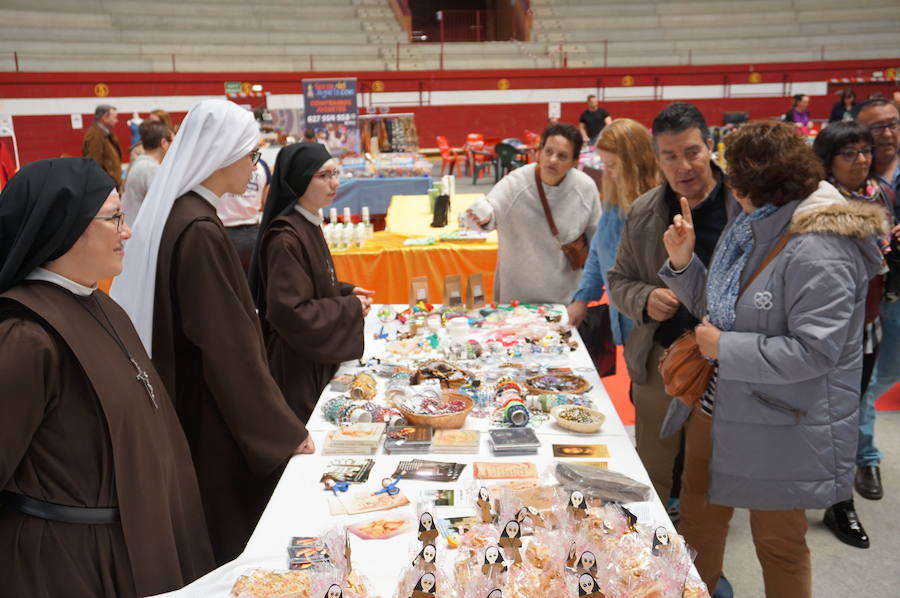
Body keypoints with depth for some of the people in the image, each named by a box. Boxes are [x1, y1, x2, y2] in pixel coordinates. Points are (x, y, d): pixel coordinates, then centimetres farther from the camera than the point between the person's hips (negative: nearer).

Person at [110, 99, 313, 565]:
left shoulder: (174, 214, 5)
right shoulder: (199, 231, -24)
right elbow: (230, 350, -23)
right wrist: (285, 432, -16)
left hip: (181, 406, 9)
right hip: (211, 425, -9)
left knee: (207, 545, 23)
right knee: (229, 543, 9)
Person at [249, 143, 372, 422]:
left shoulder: (309, 224, 6)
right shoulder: (285, 239, -23)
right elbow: (289, 312, -25)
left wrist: (347, 291, 2)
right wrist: (350, 308, -17)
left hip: (317, 356, 9)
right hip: (295, 365, -9)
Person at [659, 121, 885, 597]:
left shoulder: (817, 254, -24)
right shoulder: (748, 231, 3)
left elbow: (812, 352, -28)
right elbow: (716, 308, 10)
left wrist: (725, 349, -21)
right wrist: (682, 261, -4)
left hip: (781, 431, -8)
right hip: (719, 408, 9)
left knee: (778, 543, 15)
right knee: (698, 522, 22)